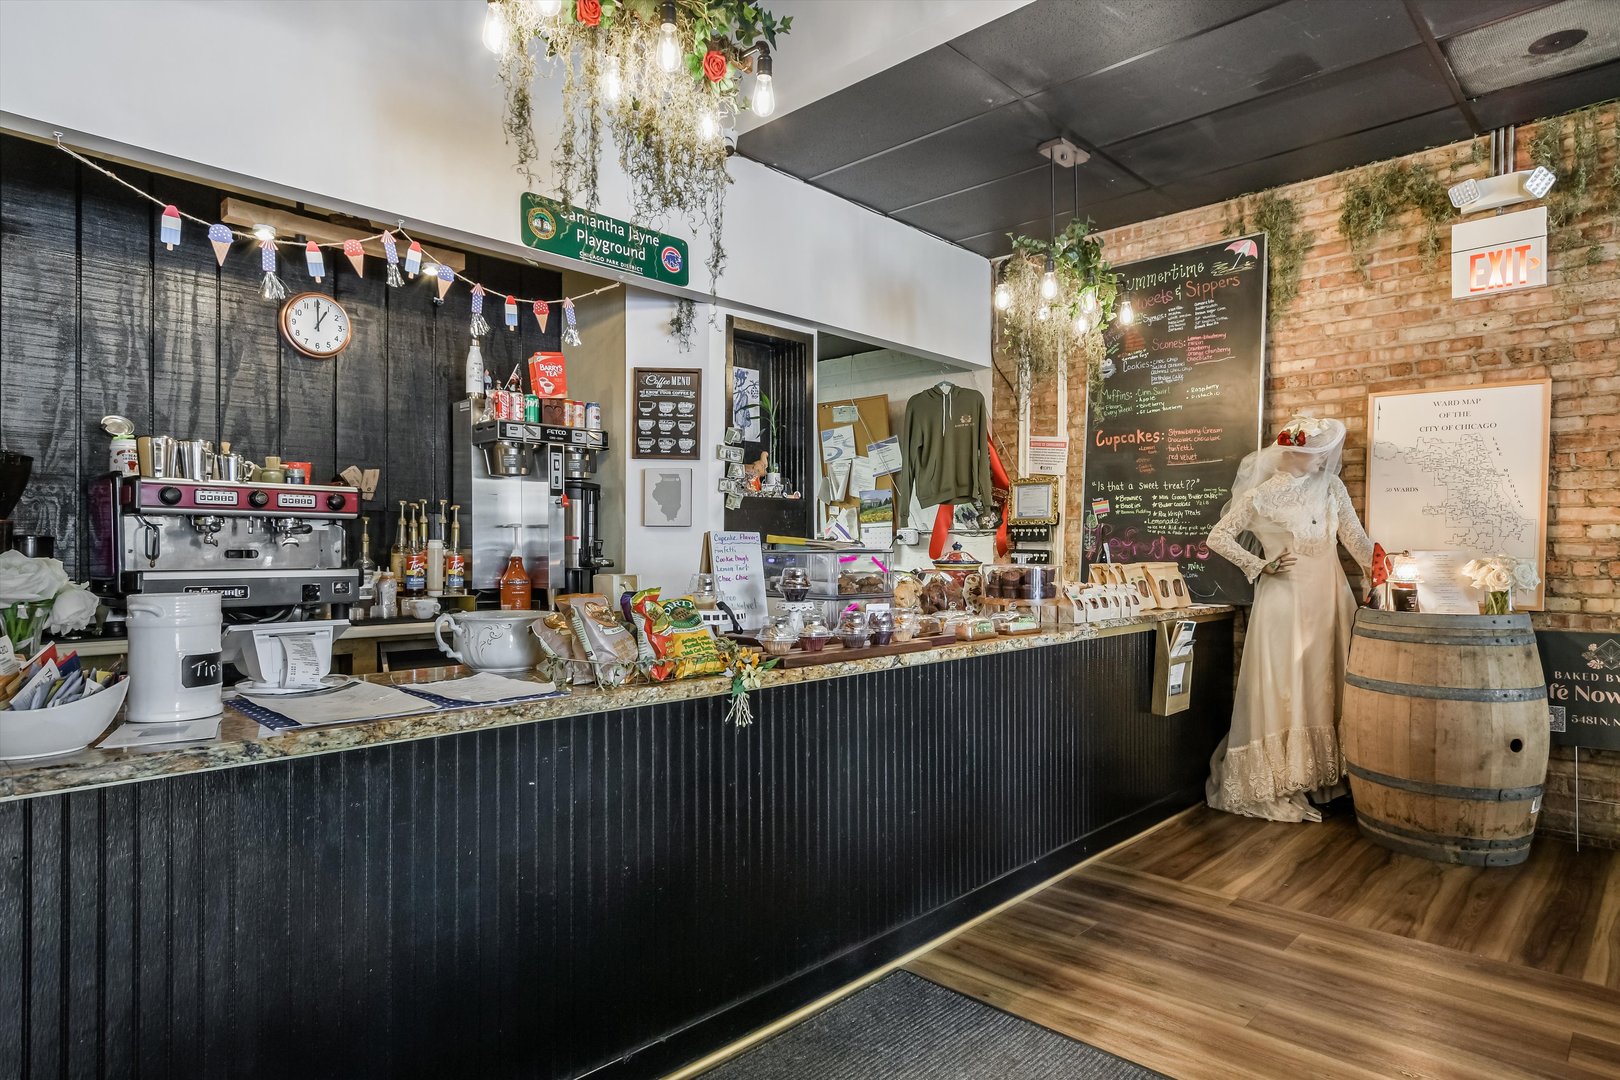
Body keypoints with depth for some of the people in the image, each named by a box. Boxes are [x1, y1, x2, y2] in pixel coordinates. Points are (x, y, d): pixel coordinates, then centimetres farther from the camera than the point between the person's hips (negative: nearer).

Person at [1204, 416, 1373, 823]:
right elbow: (1218, 538, -3)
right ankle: (1274, 786, 5)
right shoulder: (1259, 496, -6)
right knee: (1282, 688, -2)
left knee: (1326, 683, 7)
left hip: (1329, 597, 5)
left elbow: (1355, 538, 4)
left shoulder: (1330, 486, 6)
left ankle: (1326, 774, 17)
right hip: (1283, 600, -4)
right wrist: (1261, 566, -7)